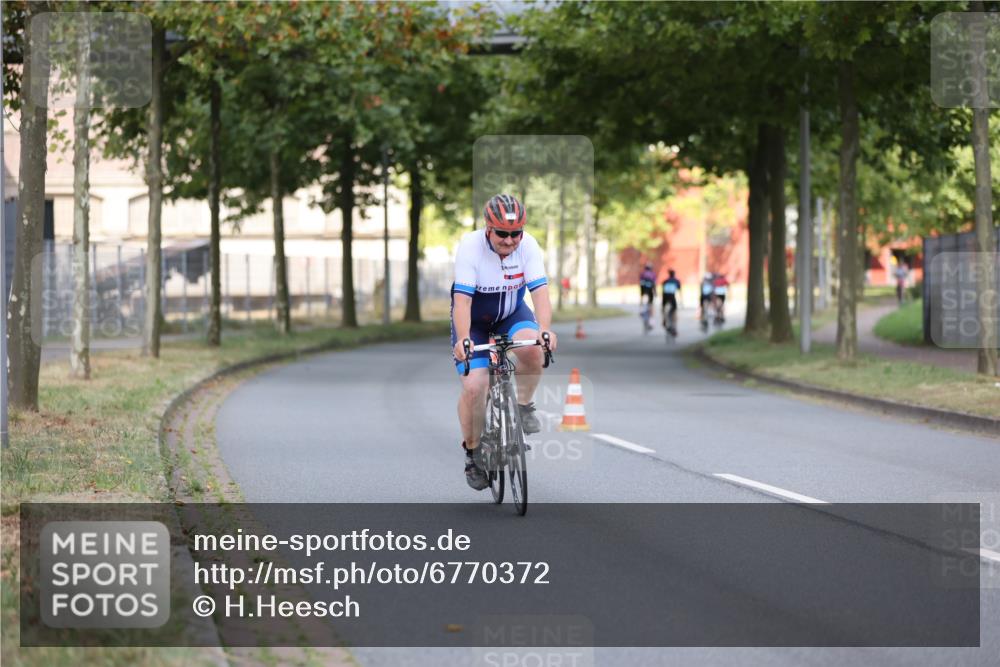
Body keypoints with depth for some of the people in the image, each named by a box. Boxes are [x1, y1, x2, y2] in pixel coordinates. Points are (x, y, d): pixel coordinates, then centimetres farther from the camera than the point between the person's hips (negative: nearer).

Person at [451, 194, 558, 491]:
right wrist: (463, 339, -48)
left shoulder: (528, 245, -20)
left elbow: (540, 291, -28)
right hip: (474, 321, -2)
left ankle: (522, 404, -4)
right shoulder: (470, 246, -27)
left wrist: (544, 330, -46)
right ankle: (472, 453, 6)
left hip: (512, 314, 2)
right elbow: (462, 299, -33)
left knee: (533, 349, -31)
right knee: (474, 387, -16)